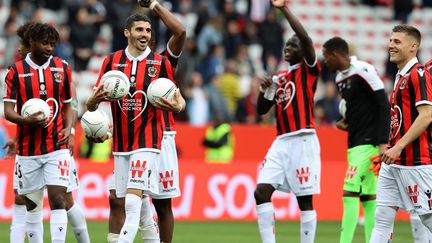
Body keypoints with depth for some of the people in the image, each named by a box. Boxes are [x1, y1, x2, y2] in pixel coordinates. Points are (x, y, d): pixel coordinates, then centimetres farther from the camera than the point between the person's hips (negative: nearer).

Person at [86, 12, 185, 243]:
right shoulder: (112, 61, 6)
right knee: (123, 203, 6)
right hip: (121, 143, 4)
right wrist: (94, 101, -15)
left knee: (133, 201, -17)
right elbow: (91, 105, 9)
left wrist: (177, 105, -19)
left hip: (147, 141, -4)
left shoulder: (160, 62, -1)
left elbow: (178, 99, 5)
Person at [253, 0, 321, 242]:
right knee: (262, 191, -5)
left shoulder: (309, 70, 0)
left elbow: (306, 39, -17)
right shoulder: (279, 77, 19)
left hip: (303, 140, -7)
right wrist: (265, 90, 0)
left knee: (305, 200, -3)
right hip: (281, 141, 7)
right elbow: (262, 110, 20)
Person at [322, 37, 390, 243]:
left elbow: (383, 106, -15)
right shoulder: (340, 78, 14)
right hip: (354, 143, 9)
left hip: (368, 143, -9)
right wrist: (346, 122, 5)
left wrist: (382, 144, -19)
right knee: (368, 197, 7)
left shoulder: (363, 71, -13)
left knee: (350, 193, -14)